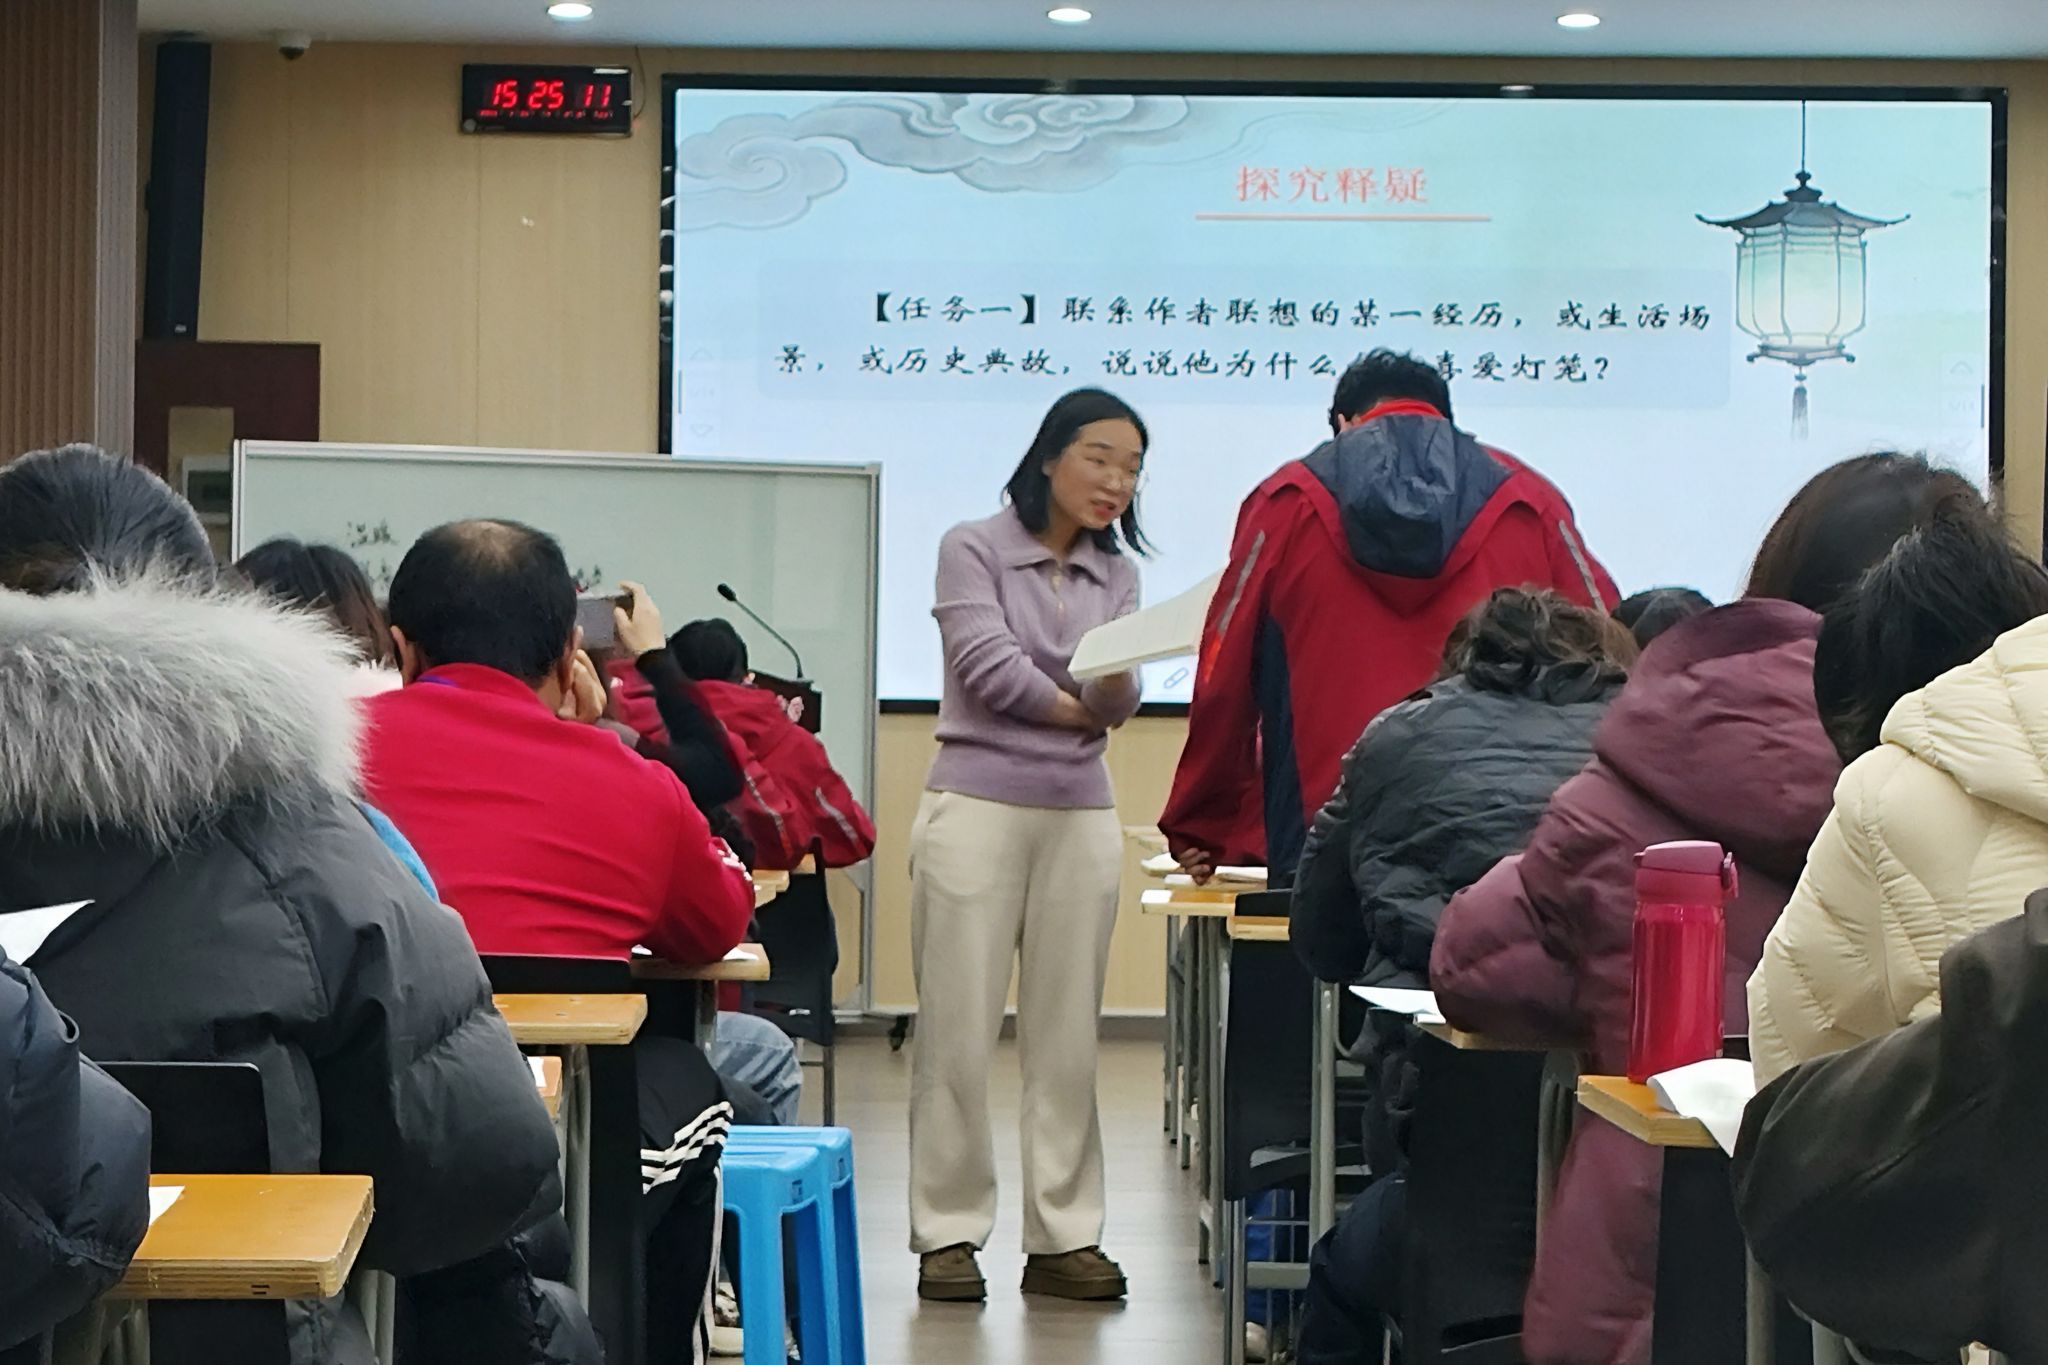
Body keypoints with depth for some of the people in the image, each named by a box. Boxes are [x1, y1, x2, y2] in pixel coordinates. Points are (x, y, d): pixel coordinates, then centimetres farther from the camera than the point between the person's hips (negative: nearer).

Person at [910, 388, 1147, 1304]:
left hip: (1080, 817, 4)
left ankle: (1063, 1236, 11)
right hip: (976, 805, -4)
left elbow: (1116, 701, -1)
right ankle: (948, 1232, 5)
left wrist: (1117, 689, -23)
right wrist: (1077, 704, -3)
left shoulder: (1115, 575, 13)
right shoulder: (973, 549, 1)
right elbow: (986, 664, -11)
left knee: (1068, 1038, 5)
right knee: (957, 1032, -3)